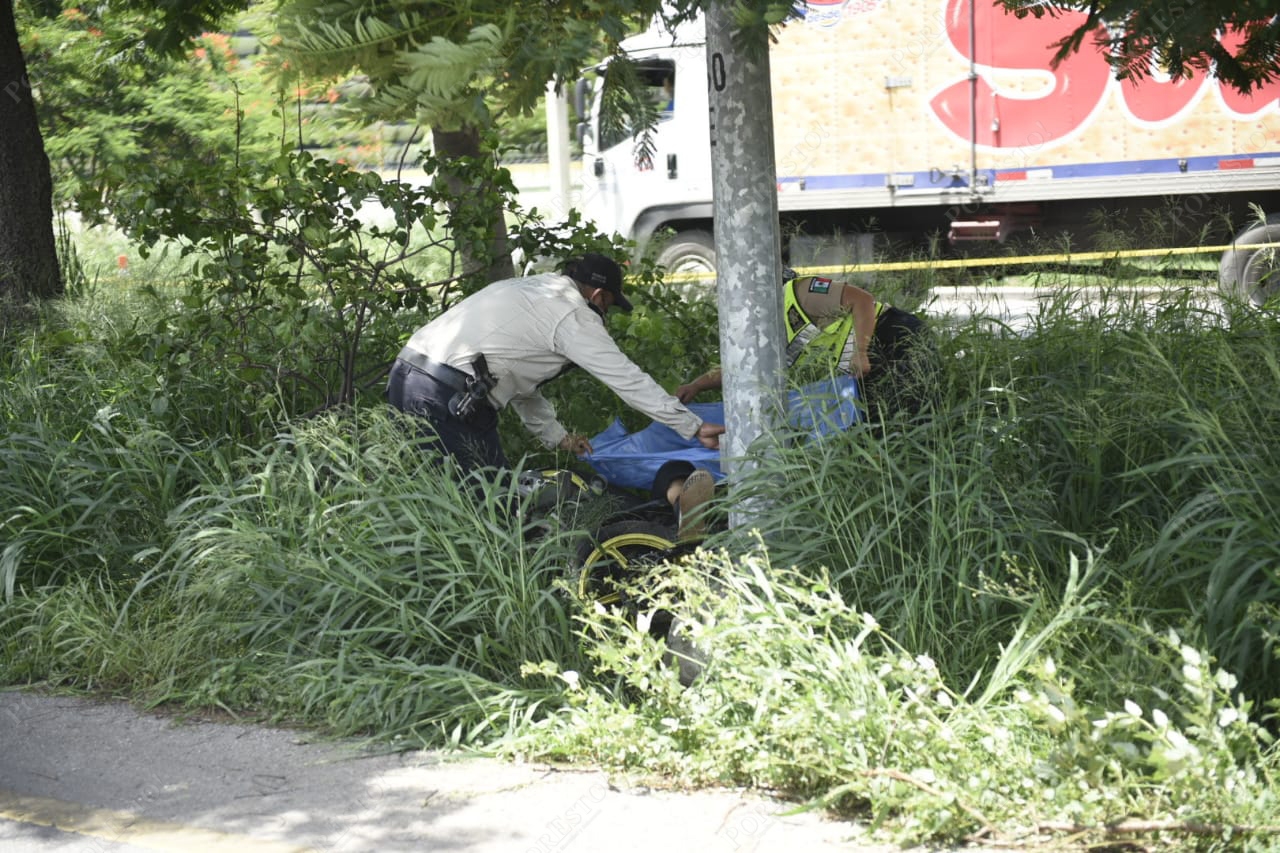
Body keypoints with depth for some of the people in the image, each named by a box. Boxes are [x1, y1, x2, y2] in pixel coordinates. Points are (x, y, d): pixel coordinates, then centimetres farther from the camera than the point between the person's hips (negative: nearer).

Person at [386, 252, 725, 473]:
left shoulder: (526, 288, 25)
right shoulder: (573, 315, -2)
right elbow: (629, 380, -2)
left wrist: (557, 436, 35)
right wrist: (695, 428, 3)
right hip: (446, 398, -9)